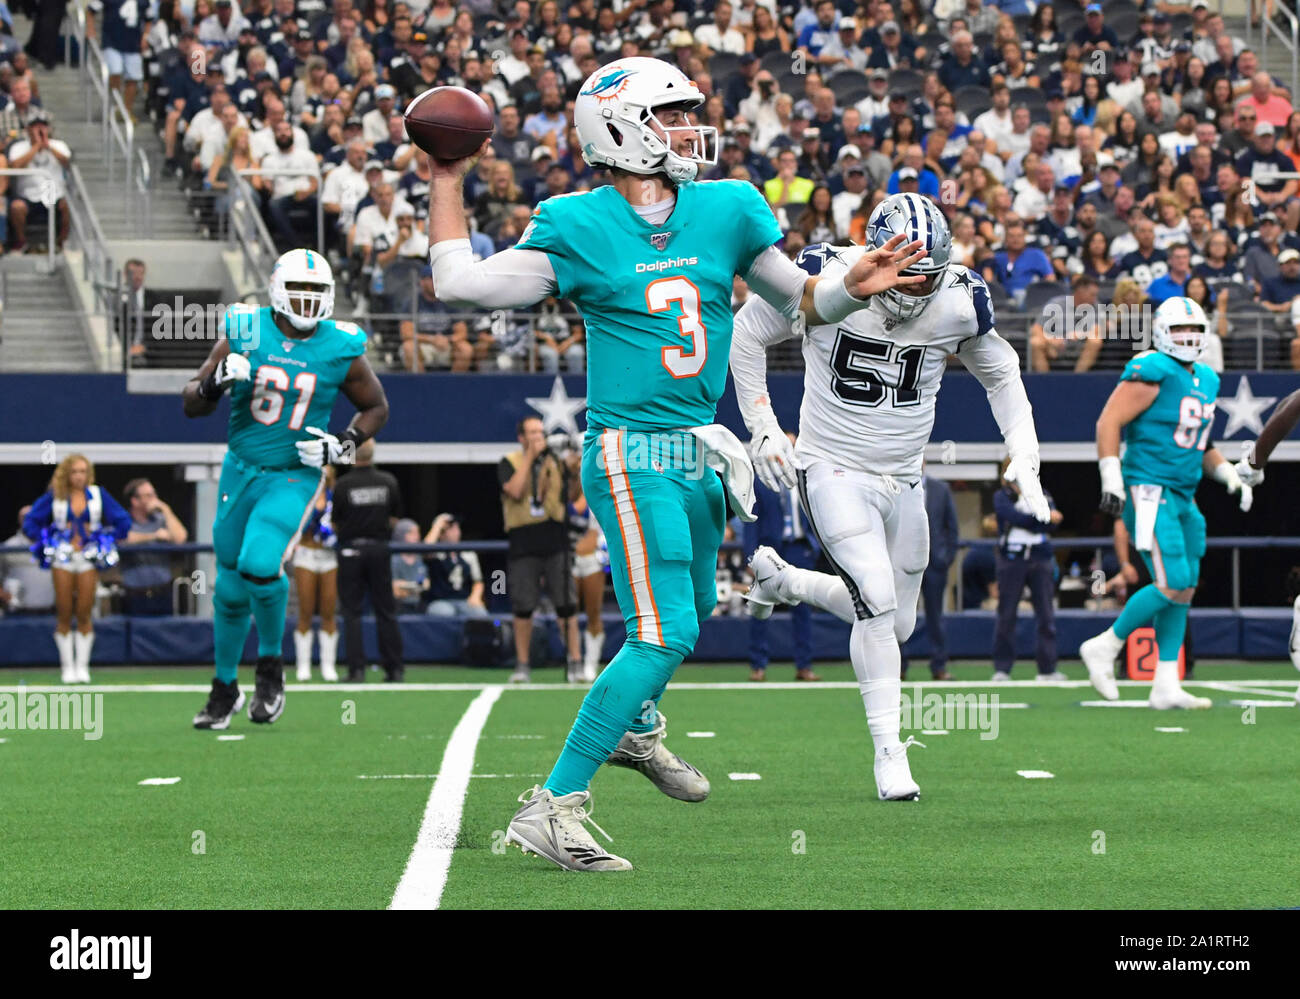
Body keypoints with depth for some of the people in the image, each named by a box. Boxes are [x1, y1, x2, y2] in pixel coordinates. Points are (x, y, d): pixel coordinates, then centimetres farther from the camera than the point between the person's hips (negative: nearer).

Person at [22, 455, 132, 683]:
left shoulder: (98, 494, 5)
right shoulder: (54, 496, 2)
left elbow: (123, 521, 8)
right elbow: (30, 522, 4)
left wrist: (107, 540, 2)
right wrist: (46, 542, -3)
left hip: (88, 560, 0)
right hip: (62, 559, 0)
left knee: (84, 615, 0)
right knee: (64, 615, 1)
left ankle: (82, 666, 7)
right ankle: (67, 666, 8)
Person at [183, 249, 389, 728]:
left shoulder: (341, 350, -8)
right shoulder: (244, 335, -7)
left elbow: (375, 407, 8)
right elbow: (192, 404, -1)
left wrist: (344, 445, -9)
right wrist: (216, 381, -22)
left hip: (294, 477, -2)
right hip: (242, 469, 2)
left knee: (259, 563, -25)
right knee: (231, 586, 9)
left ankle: (271, 664, 0)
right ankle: (225, 687, 30)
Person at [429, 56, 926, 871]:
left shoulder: (726, 211, 5)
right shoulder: (579, 229, -9)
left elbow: (798, 299, 15)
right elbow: (462, 284, -8)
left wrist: (853, 287, -4)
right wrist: (448, 185, -5)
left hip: (697, 452, 7)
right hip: (633, 455, -7)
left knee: (693, 609, 26)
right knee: (664, 633, -17)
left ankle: (638, 730, 55)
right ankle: (553, 808, -13)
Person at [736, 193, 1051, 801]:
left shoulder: (959, 304, -10)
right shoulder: (824, 283, -19)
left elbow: (1002, 375, 8)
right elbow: (746, 334, -3)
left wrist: (1024, 456, -2)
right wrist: (763, 428, -6)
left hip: (902, 479, 5)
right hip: (833, 472, -5)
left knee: (895, 624, 12)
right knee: (878, 602, -20)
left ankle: (781, 579, 36)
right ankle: (889, 752, -7)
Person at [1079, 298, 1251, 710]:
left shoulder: (1205, 381, 16)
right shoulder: (1153, 373, -12)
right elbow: (1108, 421, -15)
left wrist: (1230, 475, 14)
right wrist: (1112, 480, -20)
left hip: (1182, 497, 9)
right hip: (1149, 493, -9)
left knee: (1183, 592, 7)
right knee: (1173, 588, -15)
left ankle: (1167, 687, 10)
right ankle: (1105, 647, 0)